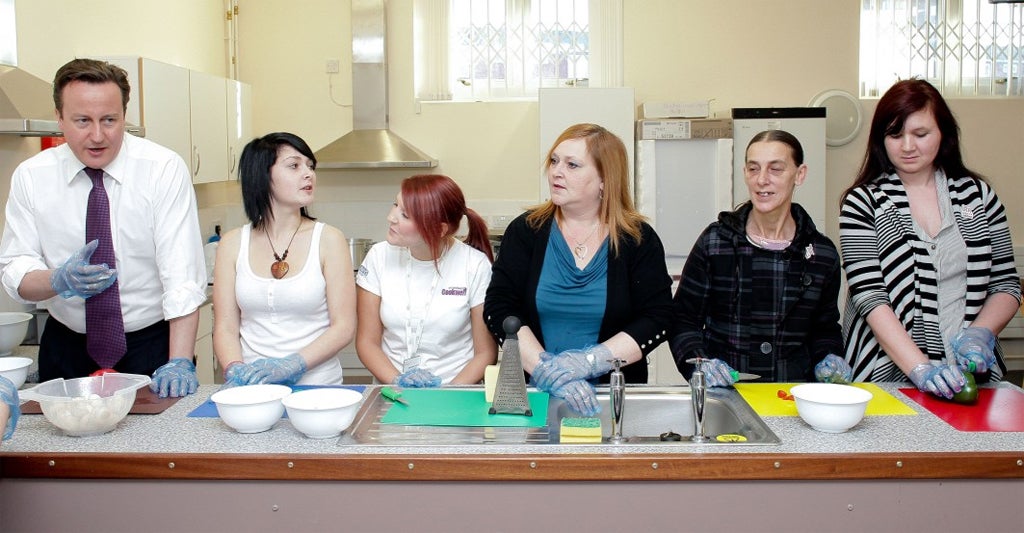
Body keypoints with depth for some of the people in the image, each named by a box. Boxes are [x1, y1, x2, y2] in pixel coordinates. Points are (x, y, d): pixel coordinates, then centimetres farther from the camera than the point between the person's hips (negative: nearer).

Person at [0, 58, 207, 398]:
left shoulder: (165, 169, -12)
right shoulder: (30, 177, -3)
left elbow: (182, 272, -18)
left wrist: (180, 363, -27)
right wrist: (59, 280, -26)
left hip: (152, 345, -2)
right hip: (67, 347, 2)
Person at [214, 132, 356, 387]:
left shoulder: (328, 239, 2)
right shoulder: (233, 244, 8)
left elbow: (343, 327, -2)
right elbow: (226, 327, 7)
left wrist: (291, 365, -14)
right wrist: (236, 371, -12)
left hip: (316, 385, -2)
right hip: (252, 389, 2)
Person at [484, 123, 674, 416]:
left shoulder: (639, 240, 3)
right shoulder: (526, 230, 5)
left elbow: (657, 319, -3)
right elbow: (499, 309, -2)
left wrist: (591, 360, -16)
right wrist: (545, 370, -15)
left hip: (616, 392, 0)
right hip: (533, 391, 1)